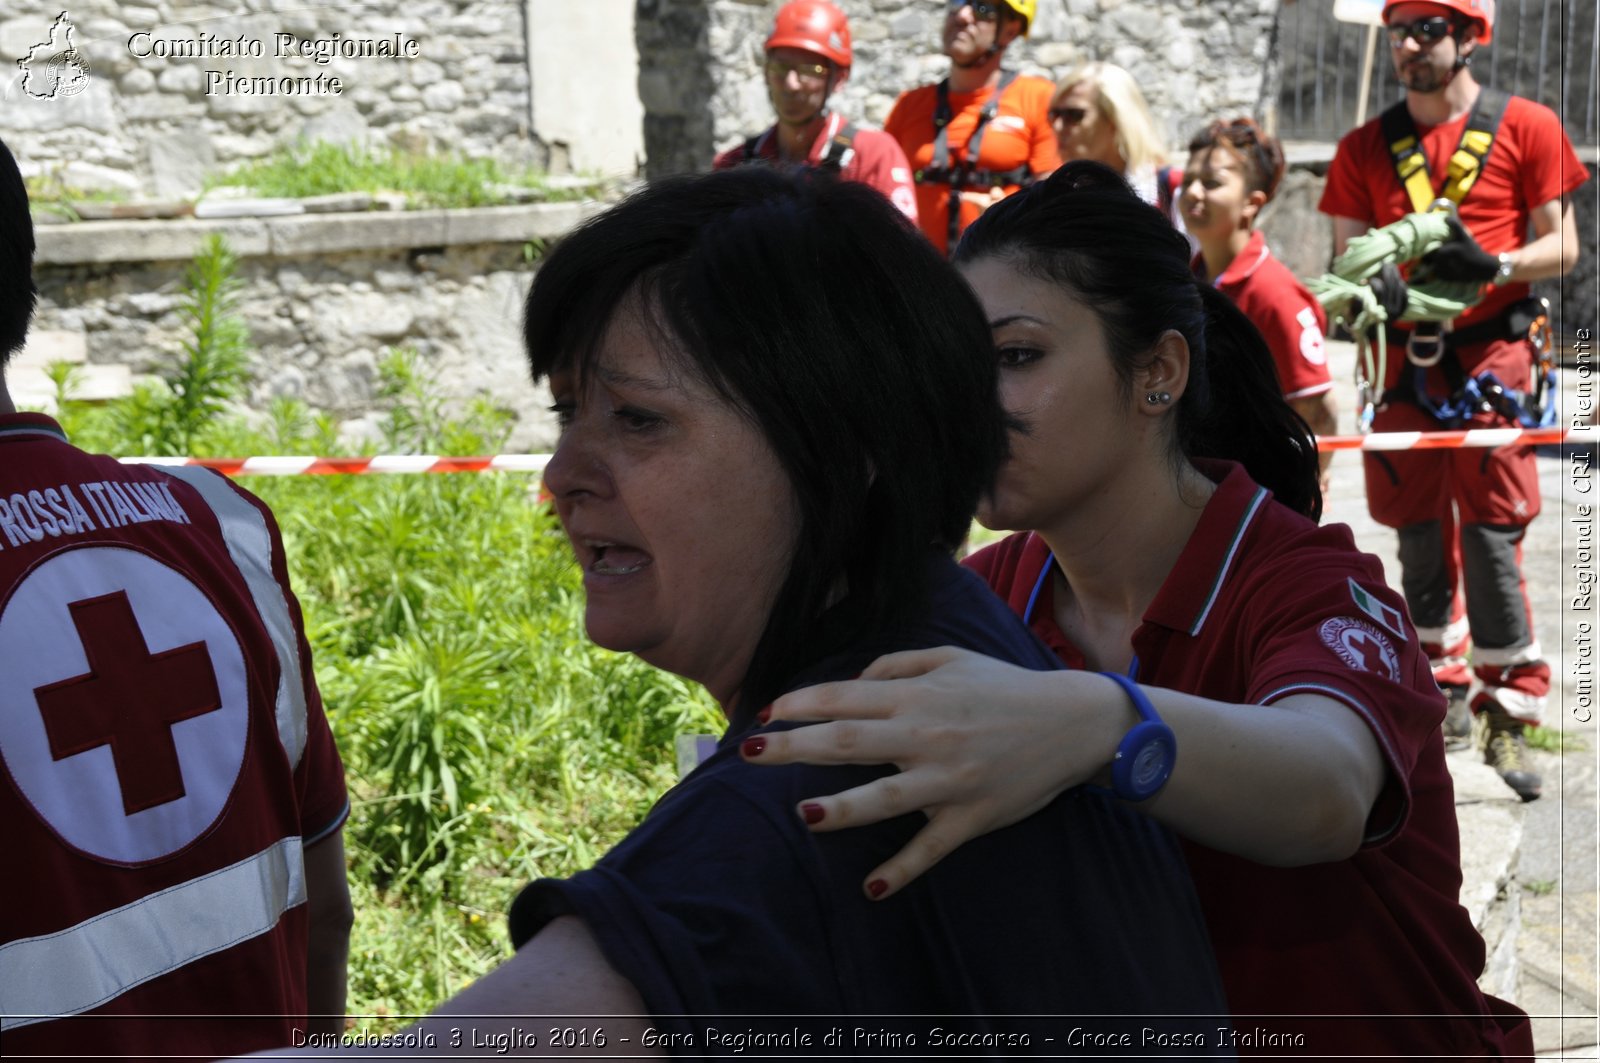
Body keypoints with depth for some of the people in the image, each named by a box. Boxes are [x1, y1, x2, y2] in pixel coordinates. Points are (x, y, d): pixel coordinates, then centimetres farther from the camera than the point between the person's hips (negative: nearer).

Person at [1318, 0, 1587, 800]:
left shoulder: (1527, 127, 2)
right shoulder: (1365, 147, 10)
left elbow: (1562, 245, 1)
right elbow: (1346, 255, 8)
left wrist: (1495, 264, -19)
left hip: (1491, 354, -3)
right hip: (1405, 358, 3)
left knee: (1490, 537, -8)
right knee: (1419, 533, 8)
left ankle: (1509, 711, 1)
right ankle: (1444, 689, 24)